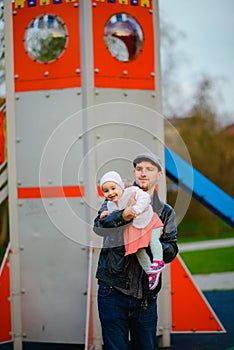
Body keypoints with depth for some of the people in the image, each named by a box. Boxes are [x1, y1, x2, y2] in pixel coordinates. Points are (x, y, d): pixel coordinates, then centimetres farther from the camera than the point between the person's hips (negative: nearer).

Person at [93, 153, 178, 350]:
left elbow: (171, 252, 3)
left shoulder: (166, 213, 12)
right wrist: (124, 215, -33)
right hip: (113, 292, -3)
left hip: (146, 297, 3)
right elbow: (99, 227, -14)